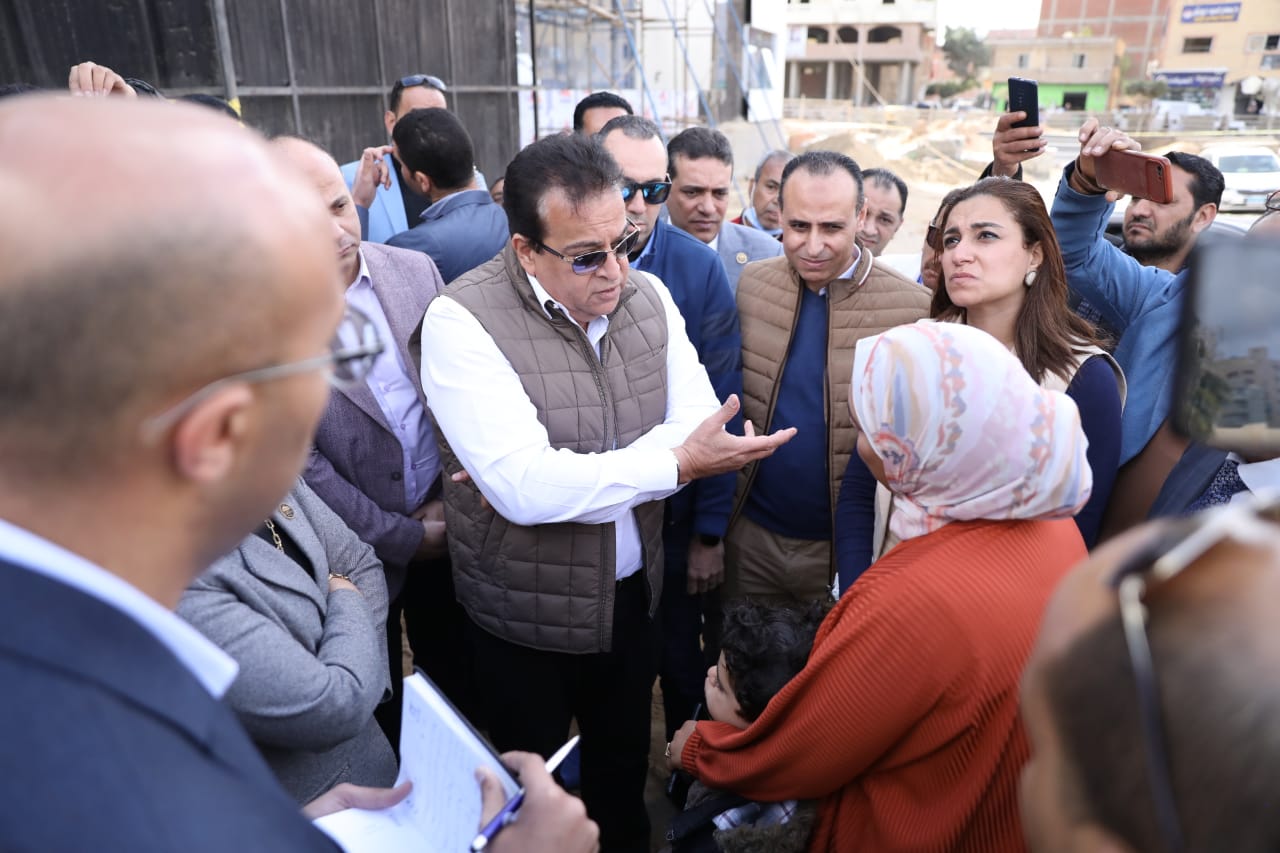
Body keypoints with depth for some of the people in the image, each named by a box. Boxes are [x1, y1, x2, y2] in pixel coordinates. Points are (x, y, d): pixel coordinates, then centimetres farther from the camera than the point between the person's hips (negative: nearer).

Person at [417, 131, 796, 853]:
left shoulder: (648, 296, -4)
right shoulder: (462, 320, -22)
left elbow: (699, 427, -12)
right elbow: (524, 487, -31)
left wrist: (564, 474, -24)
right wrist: (675, 462, -27)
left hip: (633, 594, 5)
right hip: (526, 613, -4)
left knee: (624, 762, 28)